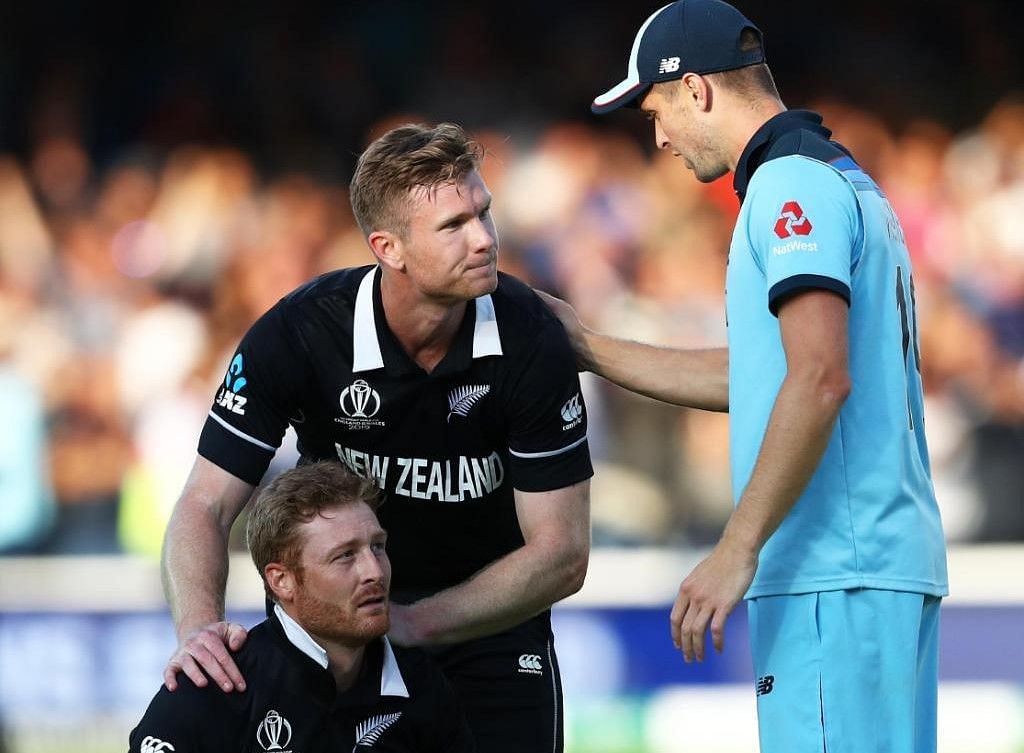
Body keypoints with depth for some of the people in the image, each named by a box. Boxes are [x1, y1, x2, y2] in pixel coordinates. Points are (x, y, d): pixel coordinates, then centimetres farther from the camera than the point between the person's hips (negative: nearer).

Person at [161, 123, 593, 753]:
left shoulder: (532, 339, -21)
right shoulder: (298, 334, -22)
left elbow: (562, 554, -19)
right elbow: (207, 506, -20)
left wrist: (412, 625, -29)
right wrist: (199, 628, -40)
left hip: (491, 625, 0)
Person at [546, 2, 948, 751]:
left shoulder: (791, 181, -9)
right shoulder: (848, 179, 22)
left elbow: (820, 379, -21)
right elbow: (755, 374, 29)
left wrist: (736, 552, -21)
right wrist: (586, 347, 33)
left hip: (834, 575, -10)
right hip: (892, 559, 10)